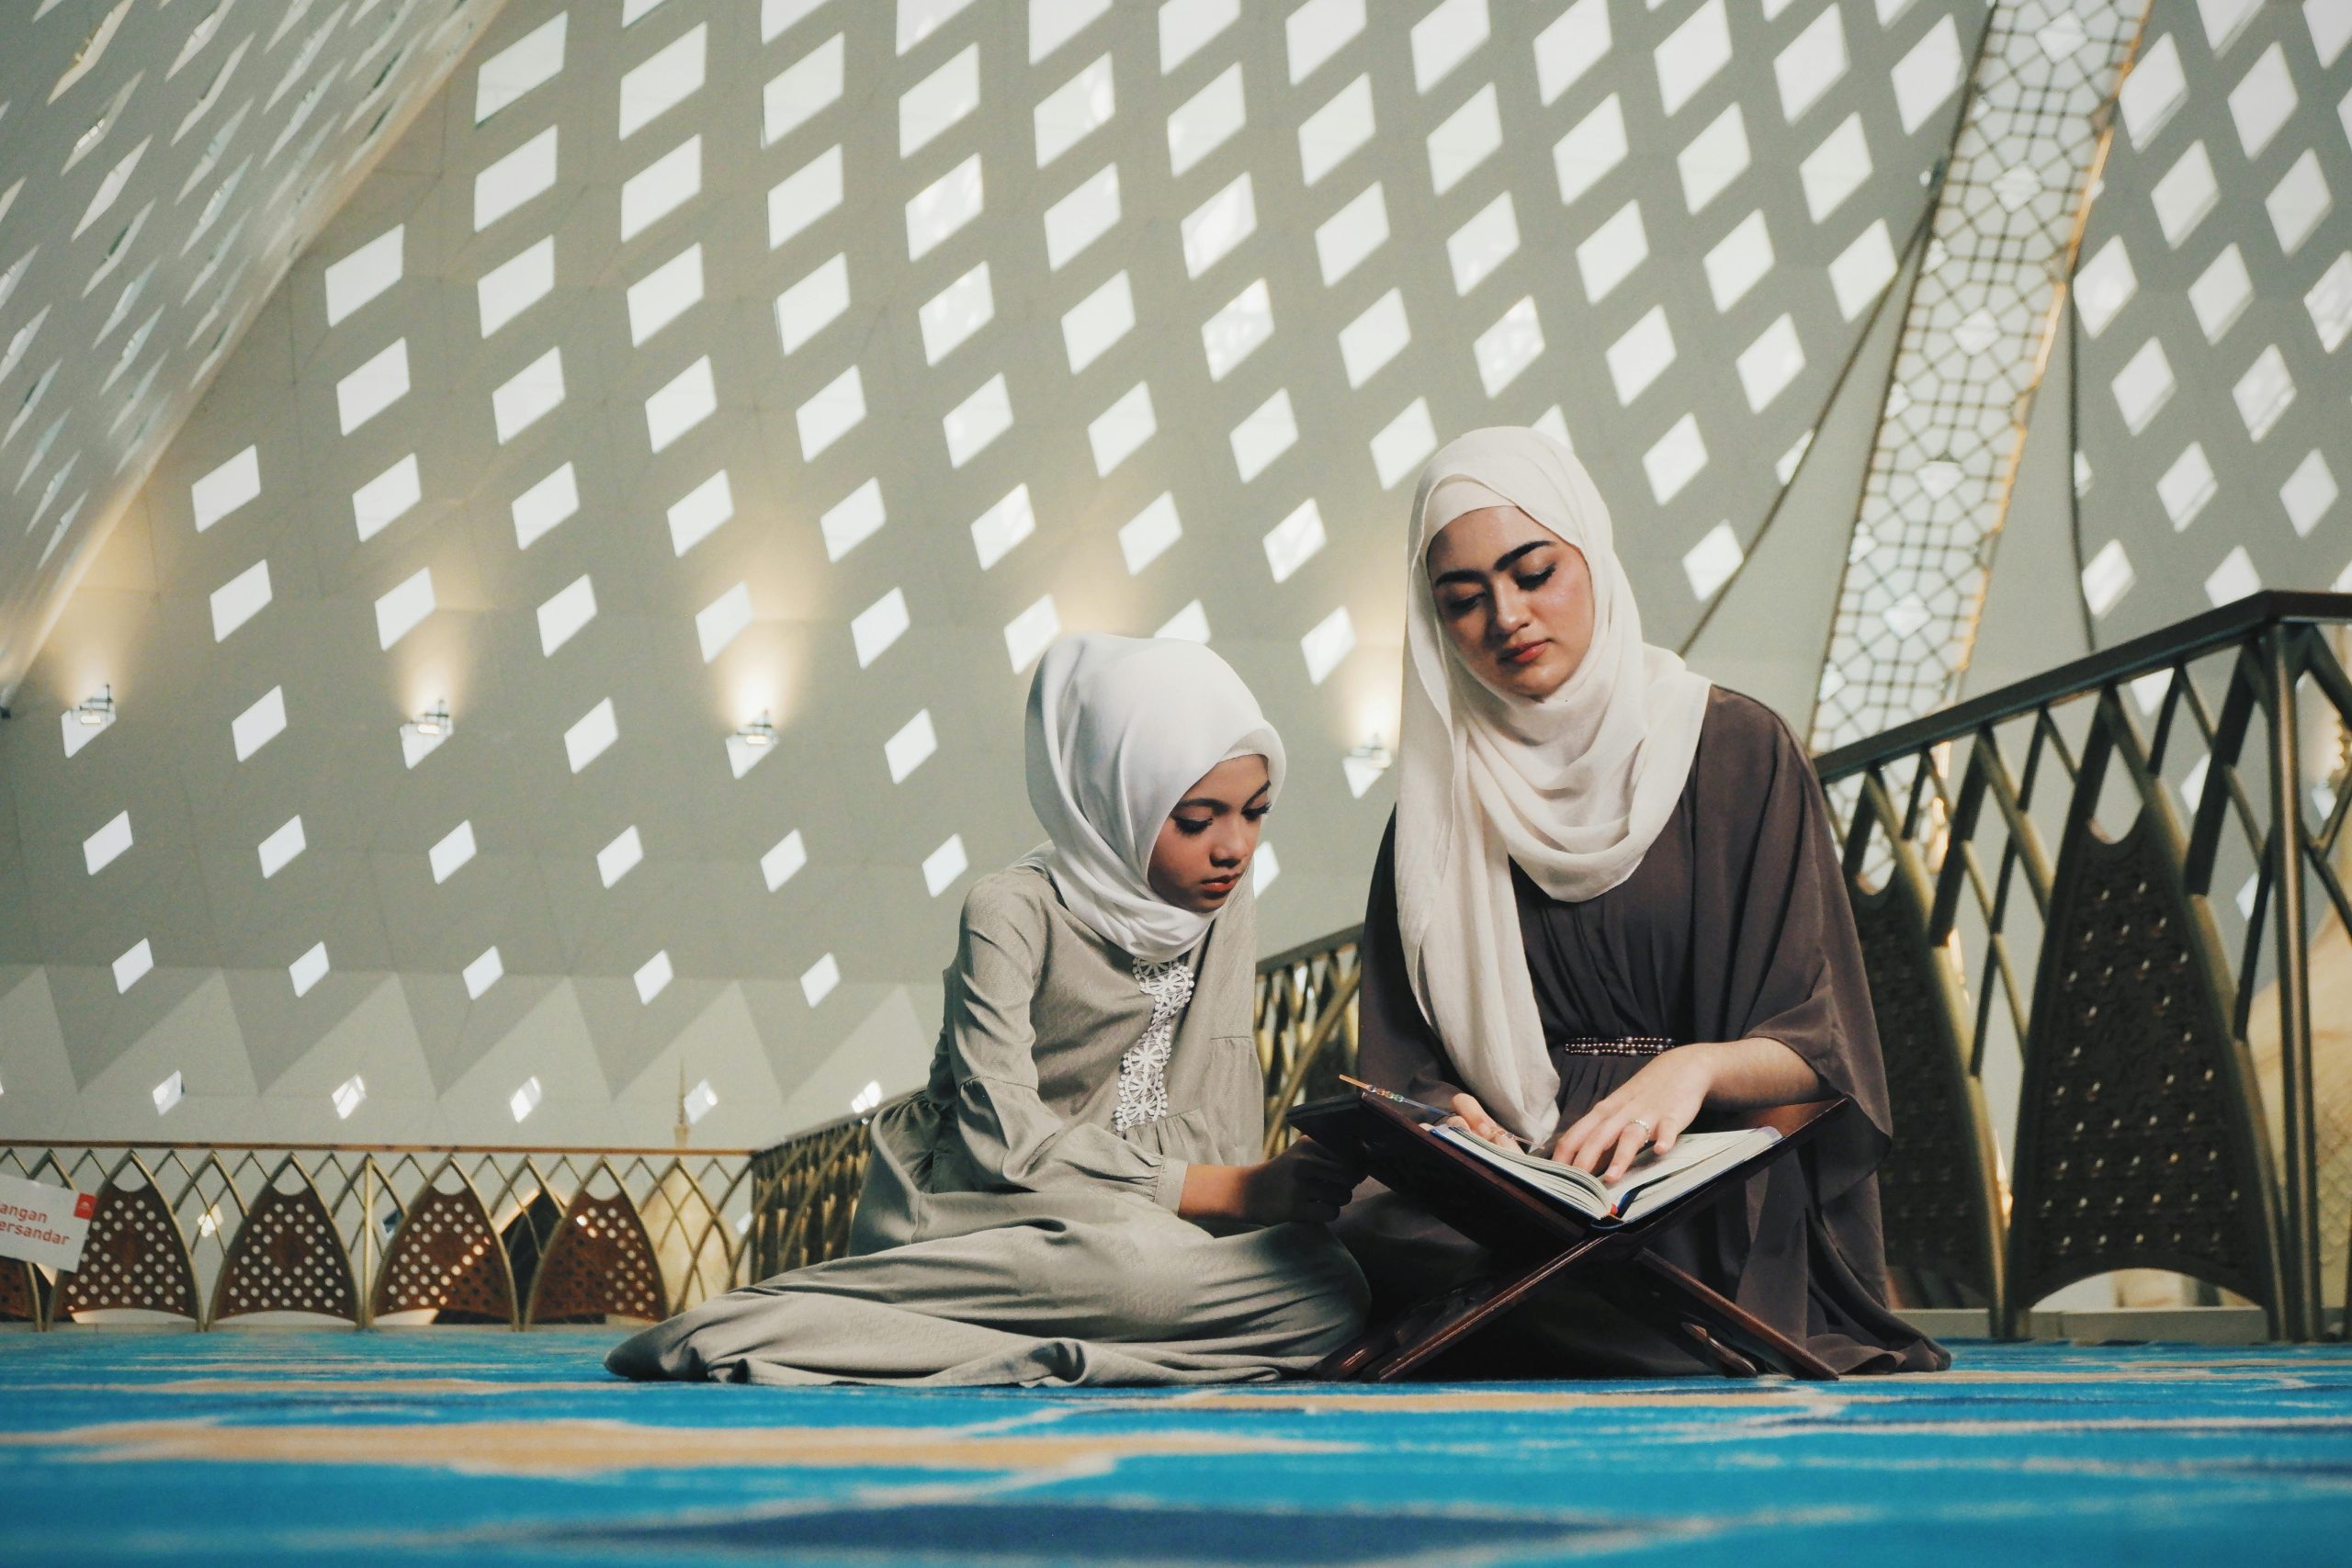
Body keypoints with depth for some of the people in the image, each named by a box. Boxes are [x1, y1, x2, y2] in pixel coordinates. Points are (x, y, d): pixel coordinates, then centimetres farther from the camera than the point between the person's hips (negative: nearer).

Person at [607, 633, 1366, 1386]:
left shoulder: (1228, 918, 9)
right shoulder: (1014, 912, -11)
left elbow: (1226, 1136, 10)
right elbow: (1006, 1141, -19)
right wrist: (1236, 1191, -21)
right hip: (978, 1208, -6)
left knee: (1328, 1291, -23)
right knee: (1144, 1259, -39)